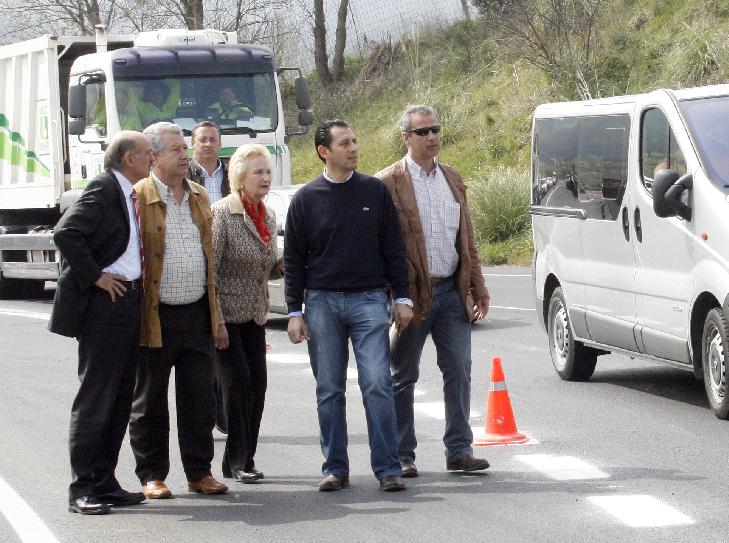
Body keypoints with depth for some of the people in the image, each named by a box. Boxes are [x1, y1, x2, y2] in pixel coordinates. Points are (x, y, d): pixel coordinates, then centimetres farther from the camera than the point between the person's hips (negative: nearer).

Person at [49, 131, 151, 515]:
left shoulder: (131, 194, 15)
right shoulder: (103, 189, -13)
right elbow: (66, 233, -25)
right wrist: (94, 277, -20)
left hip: (128, 305, 9)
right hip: (103, 308, -9)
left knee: (120, 399, 11)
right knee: (95, 398, -6)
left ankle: (105, 483, 17)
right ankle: (82, 488, -2)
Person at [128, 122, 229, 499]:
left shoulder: (199, 197, 13)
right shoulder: (137, 198, -7)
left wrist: (216, 316, 17)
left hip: (197, 314, 5)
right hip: (155, 317, -5)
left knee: (200, 398, 7)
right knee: (149, 401, 5)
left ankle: (199, 472, 17)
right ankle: (152, 475, 13)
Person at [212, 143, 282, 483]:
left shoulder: (267, 217, 10)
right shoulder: (222, 213, -12)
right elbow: (209, 267, -15)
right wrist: (214, 319, -19)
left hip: (254, 315, 7)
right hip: (226, 314, -7)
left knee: (257, 384, 2)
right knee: (237, 382, -9)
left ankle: (243, 459, 11)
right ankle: (237, 460, 0)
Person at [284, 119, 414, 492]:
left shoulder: (375, 191, 6)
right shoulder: (306, 199, 4)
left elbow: (393, 248, 10)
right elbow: (293, 260, 7)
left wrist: (402, 297, 4)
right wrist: (295, 312, 2)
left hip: (368, 299, 0)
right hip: (322, 303, 1)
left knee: (378, 384, -8)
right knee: (329, 390, 3)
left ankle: (387, 468, -5)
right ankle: (335, 468, 11)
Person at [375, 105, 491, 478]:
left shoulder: (452, 179, 12)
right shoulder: (388, 183, -7)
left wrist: (478, 287, 12)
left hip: (452, 291, 5)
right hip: (412, 294, -5)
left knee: (459, 372, 4)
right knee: (404, 377, 5)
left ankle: (459, 450, 10)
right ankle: (402, 456, 12)